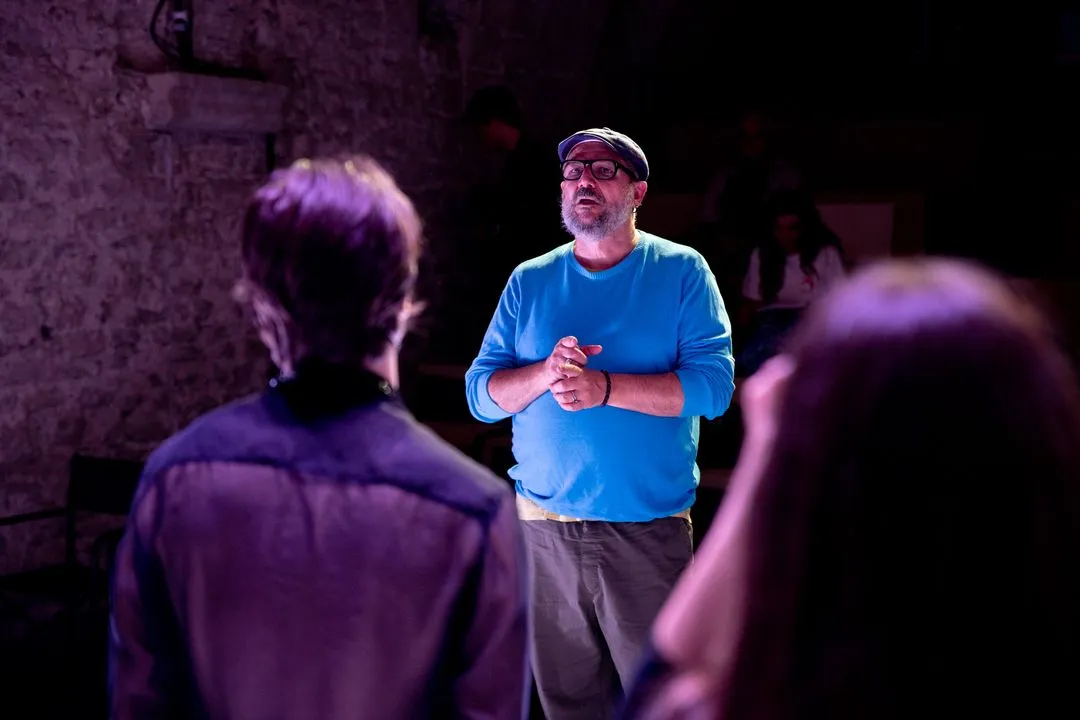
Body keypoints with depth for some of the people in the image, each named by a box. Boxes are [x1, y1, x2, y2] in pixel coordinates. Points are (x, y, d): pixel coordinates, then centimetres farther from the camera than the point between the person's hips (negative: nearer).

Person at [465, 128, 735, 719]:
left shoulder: (682, 272, -1)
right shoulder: (529, 281, 7)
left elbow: (713, 384, -13)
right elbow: (481, 394, 3)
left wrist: (604, 387, -22)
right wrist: (544, 374, -17)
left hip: (648, 530, -3)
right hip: (543, 529, 3)